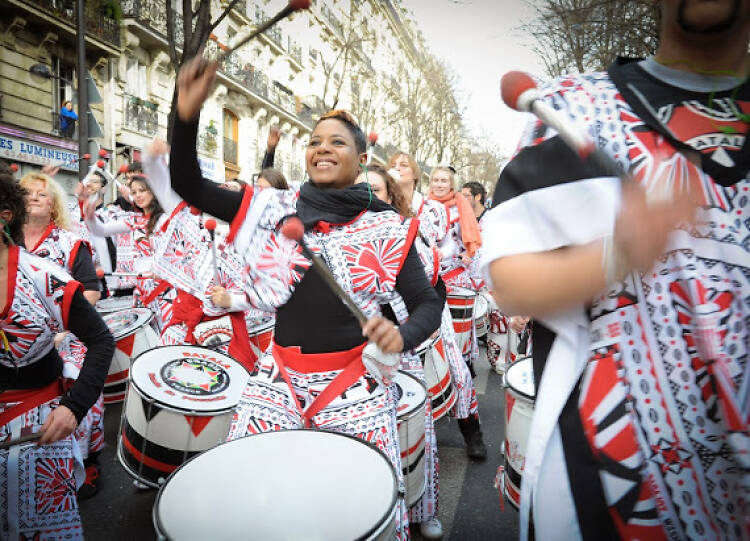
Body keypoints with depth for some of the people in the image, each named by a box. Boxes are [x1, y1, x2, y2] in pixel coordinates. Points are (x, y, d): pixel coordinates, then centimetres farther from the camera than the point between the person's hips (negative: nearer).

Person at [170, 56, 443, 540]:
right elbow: (190, 187, 4)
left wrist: (402, 336, -21)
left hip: (356, 384, -1)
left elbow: (428, 302, 0)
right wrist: (187, 115, -11)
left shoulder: (387, 227, -1)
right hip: (279, 380, 2)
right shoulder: (276, 209, 4)